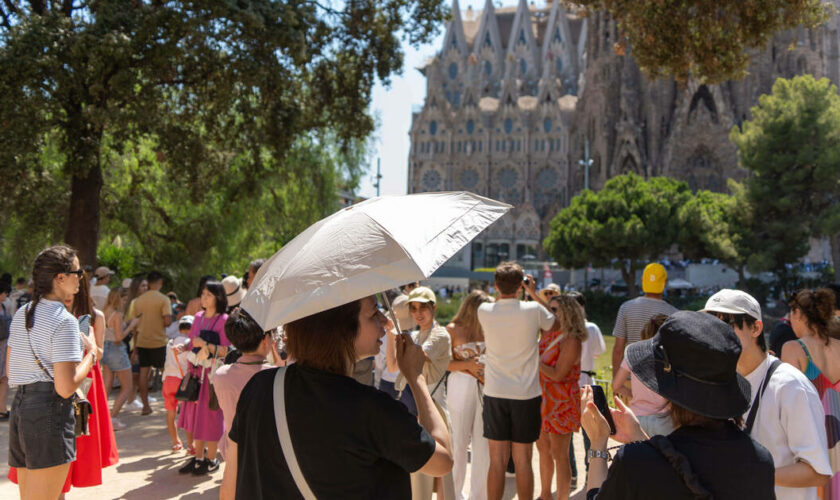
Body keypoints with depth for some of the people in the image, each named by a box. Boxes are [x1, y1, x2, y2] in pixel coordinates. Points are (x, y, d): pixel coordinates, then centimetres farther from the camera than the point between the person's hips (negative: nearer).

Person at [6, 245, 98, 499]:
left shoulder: (21, 314, 13)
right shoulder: (65, 321, -13)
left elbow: (10, 370, 22)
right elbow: (66, 388, -18)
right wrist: (91, 352, -5)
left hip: (20, 406, 9)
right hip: (50, 411, -9)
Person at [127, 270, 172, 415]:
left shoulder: (138, 300, 6)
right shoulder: (163, 299, -9)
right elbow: (167, 320, -19)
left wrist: (135, 343, 16)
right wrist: (162, 324, 5)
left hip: (142, 341, 4)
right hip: (159, 341, -4)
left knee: (143, 372, 6)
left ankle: (145, 406, 7)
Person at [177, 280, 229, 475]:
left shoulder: (224, 320, -9)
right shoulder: (198, 317, 11)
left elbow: (226, 350, -14)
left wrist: (207, 345, -23)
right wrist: (184, 347, 0)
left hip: (212, 373, -7)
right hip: (196, 371, 7)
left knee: (210, 415, 0)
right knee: (195, 414, 11)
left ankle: (211, 459, 13)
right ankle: (198, 457, 22)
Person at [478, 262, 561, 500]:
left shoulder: (484, 311, -5)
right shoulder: (533, 310, -10)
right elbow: (556, 325, 12)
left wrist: (503, 292, 18)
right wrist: (534, 293, 14)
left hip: (495, 394, 1)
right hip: (526, 394, -1)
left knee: (497, 460, 8)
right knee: (522, 461, 6)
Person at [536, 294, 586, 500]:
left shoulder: (571, 340, -17)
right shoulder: (549, 335, 8)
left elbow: (557, 374, -23)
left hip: (561, 404, -9)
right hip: (543, 401, 9)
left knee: (559, 456, -1)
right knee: (543, 450, 18)